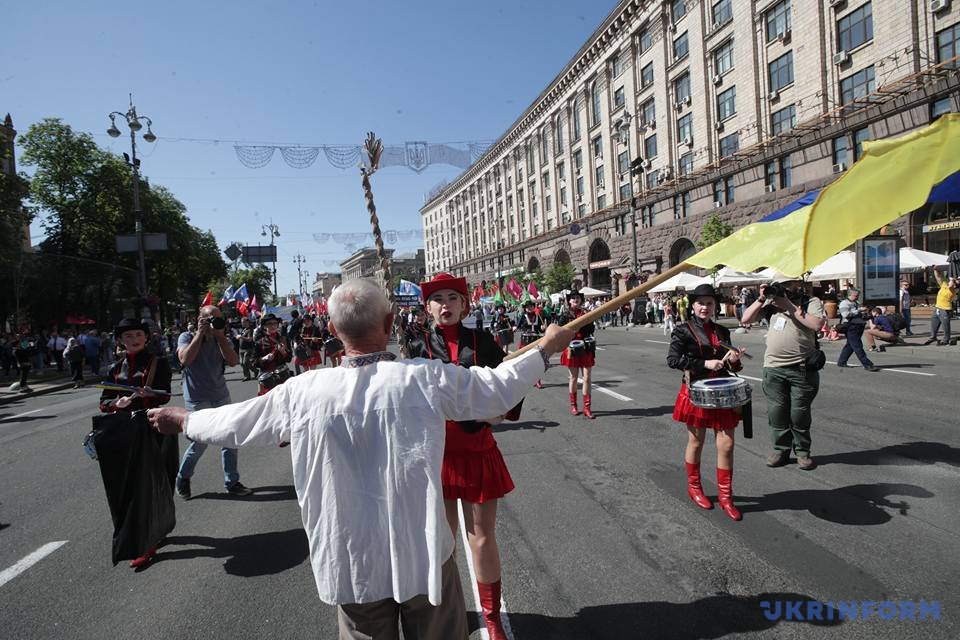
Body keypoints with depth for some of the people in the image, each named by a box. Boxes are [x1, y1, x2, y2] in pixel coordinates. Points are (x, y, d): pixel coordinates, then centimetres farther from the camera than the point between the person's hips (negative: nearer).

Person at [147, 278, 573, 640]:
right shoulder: (426, 378, -17)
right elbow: (499, 389, -6)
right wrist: (546, 348, 10)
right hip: (422, 556, -1)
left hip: (351, 563, 2)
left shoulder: (302, 393, -12)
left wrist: (183, 421, 24)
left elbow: (235, 422, 4)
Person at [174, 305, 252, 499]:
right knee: (200, 441, -6)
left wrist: (220, 335, -11)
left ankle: (232, 482, 15)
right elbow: (185, 359, -21)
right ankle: (182, 478, 20)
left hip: (221, 396, 5)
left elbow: (233, 361, -8)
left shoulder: (222, 339, 9)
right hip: (197, 400, -4)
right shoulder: (187, 337, -1)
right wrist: (200, 333, -16)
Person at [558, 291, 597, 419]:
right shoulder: (565, 315, 0)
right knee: (573, 378, 7)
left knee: (587, 378, -1)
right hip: (572, 350, -2)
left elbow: (592, 329, 12)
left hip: (586, 350, 2)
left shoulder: (586, 314, 8)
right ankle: (573, 406, 21)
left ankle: (587, 407, 5)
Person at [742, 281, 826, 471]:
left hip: (802, 369, -3)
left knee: (800, 413, 4)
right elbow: (746, 319, 6)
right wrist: (761, 299, -4)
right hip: (773, 368, 3)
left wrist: (790, 306, -14)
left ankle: (802, 451, 20)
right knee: (776, 411, 6)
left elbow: (817, 324, -16)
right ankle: (781, 449, 19)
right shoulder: (771, 302, 11)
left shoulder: (811, 302, 3)